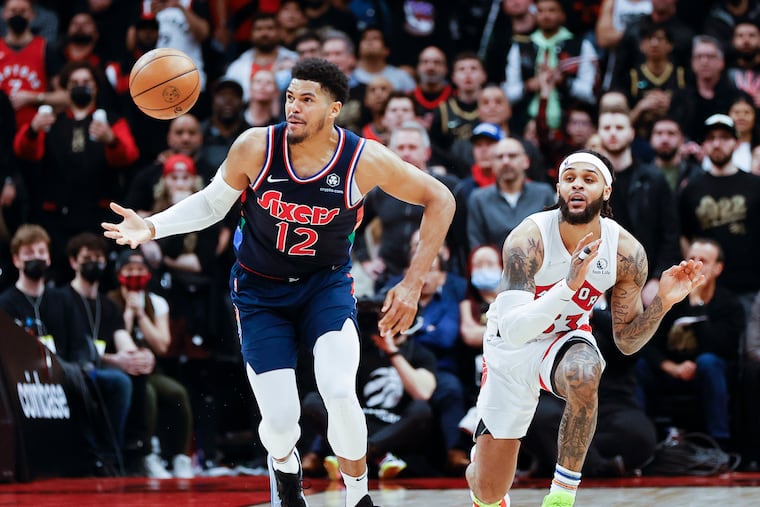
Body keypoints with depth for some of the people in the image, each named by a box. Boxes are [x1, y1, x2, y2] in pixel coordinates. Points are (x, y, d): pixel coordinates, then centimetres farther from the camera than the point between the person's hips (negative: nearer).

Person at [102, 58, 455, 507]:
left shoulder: (364, 160, -20)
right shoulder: (256, 148, -19)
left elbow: (440, 200, -9)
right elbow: (212, 203, -1)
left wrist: (412, 284, -13)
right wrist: (153, 227, -17)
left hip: (326, 284, -1)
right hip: (261, 291, 1)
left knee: (340, 394, -26)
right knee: (281, 422, -8)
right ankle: (284, 462, 34)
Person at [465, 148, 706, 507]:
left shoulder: (627, 253, -18)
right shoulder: (529, 239, -28)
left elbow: (626, 341, -6)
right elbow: (513, 330, -37)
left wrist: (663, 303, -24)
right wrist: (568, 285, -48)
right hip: (511, 345, -1)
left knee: (583, 375, -39)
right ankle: (481, 472, 43)